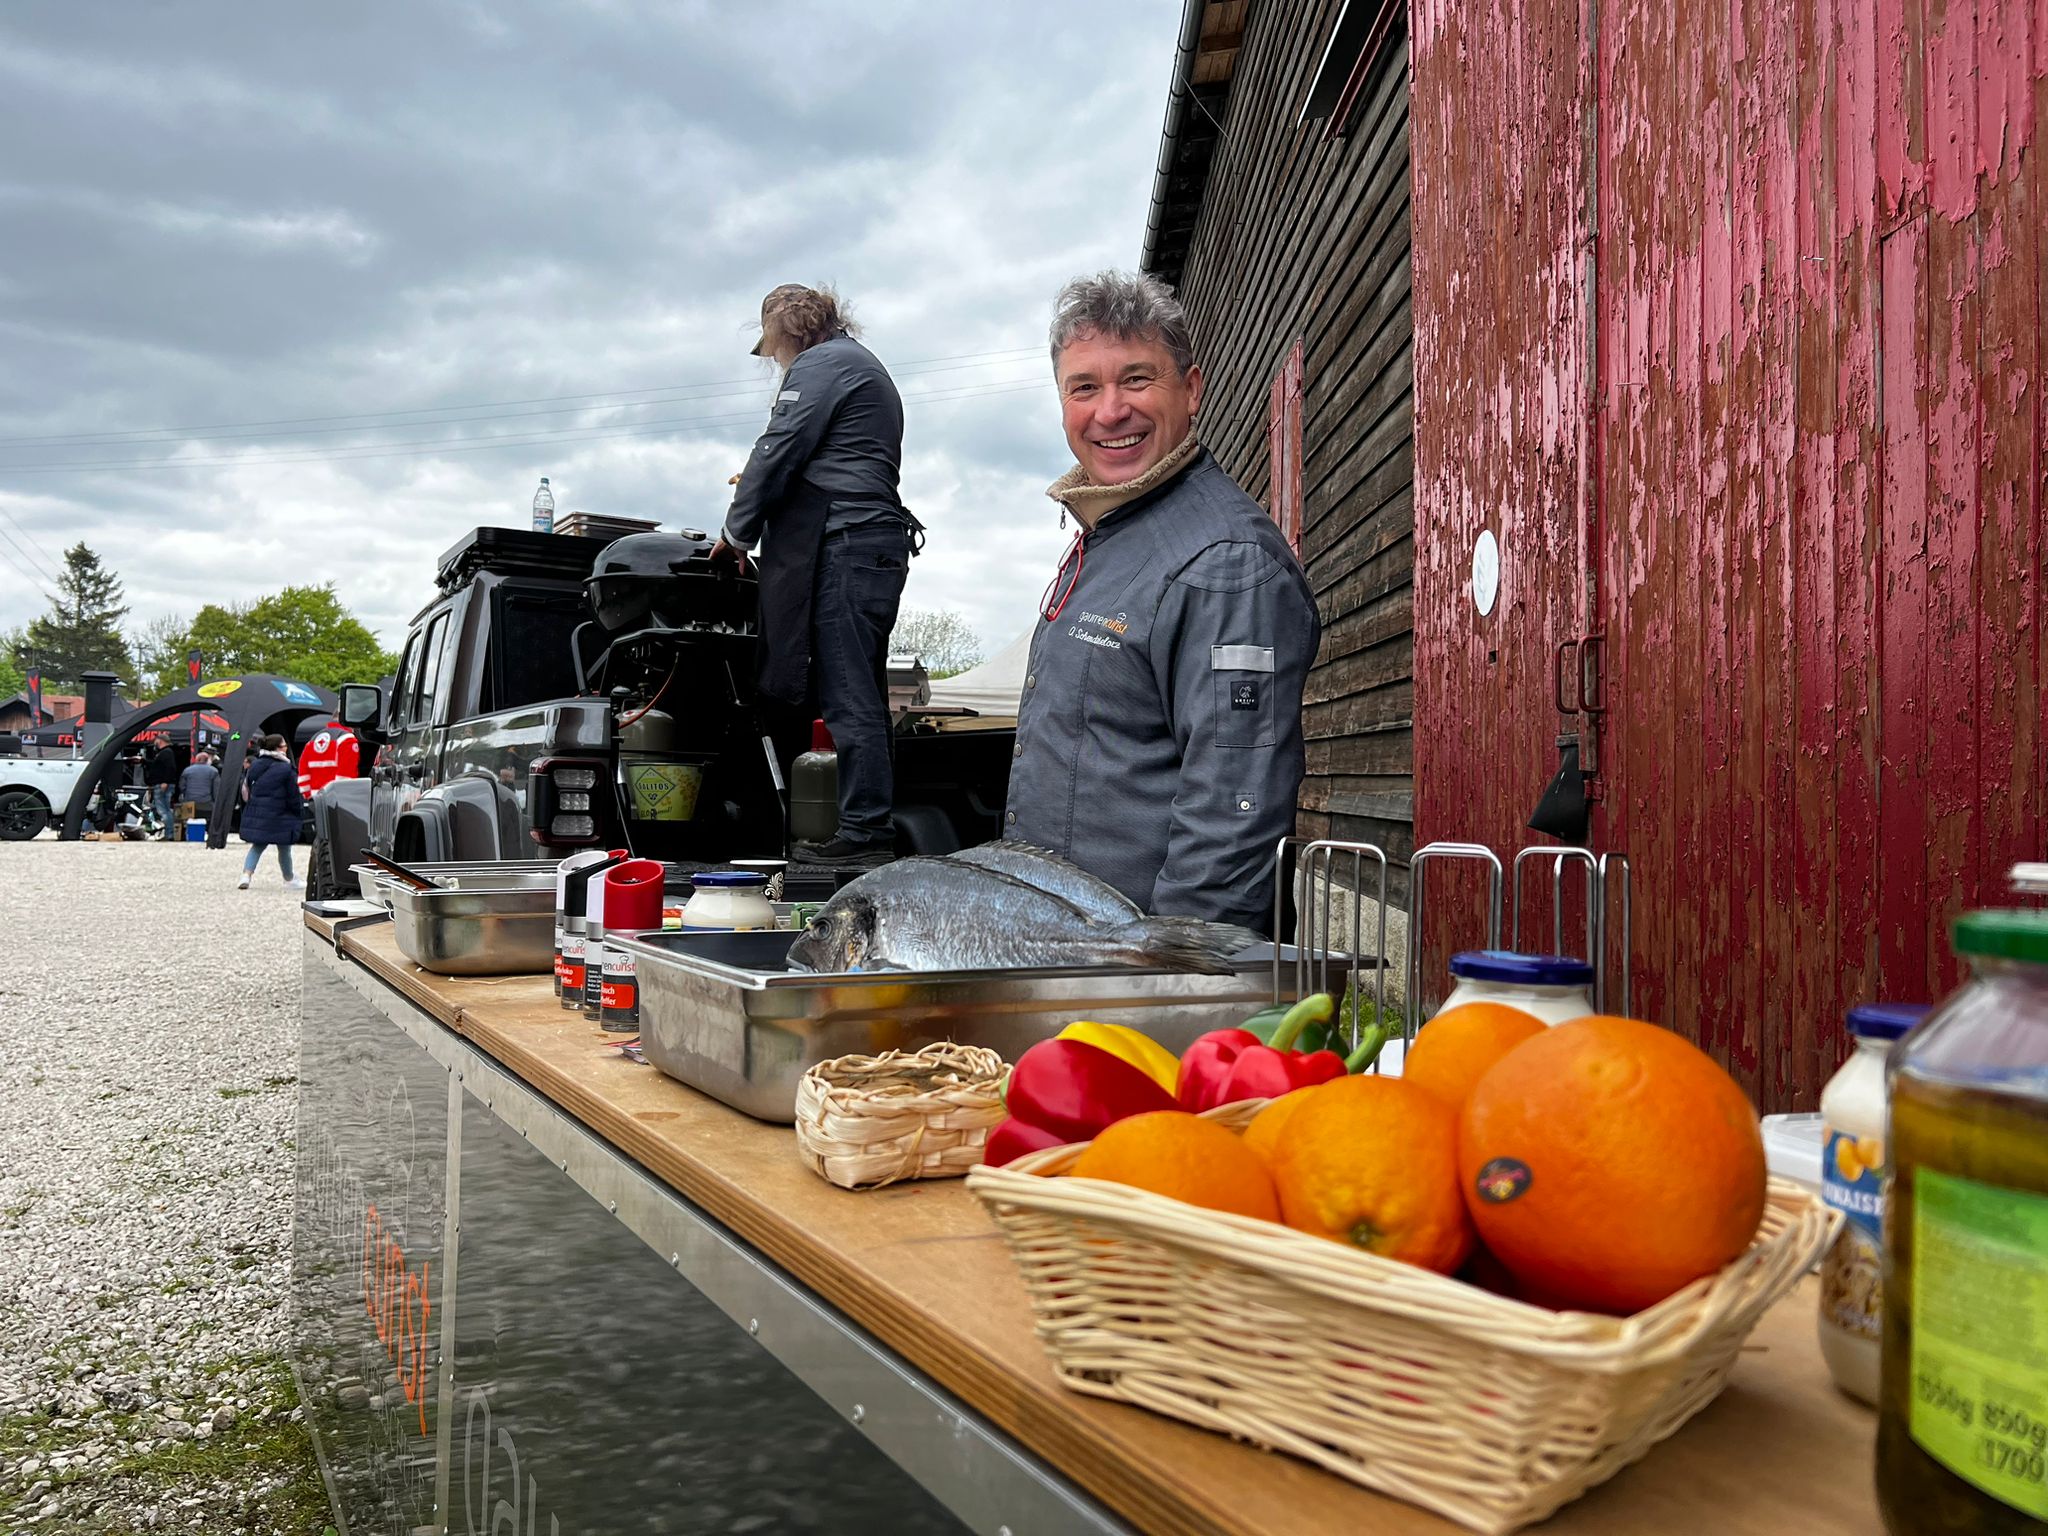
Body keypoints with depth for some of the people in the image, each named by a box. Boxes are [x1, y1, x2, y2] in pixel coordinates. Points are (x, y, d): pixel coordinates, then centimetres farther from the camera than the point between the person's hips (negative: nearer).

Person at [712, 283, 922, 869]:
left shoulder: (818, 365, -2)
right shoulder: (864, 366, 29)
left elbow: (776, 454, -8)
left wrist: (738, 533, 3)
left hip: (842, 545, -10)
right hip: (879, 540, 10)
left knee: (847, 698, -11)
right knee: (859, 696, 9)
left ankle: (864, 831, -11)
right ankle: (870, 828, 11)